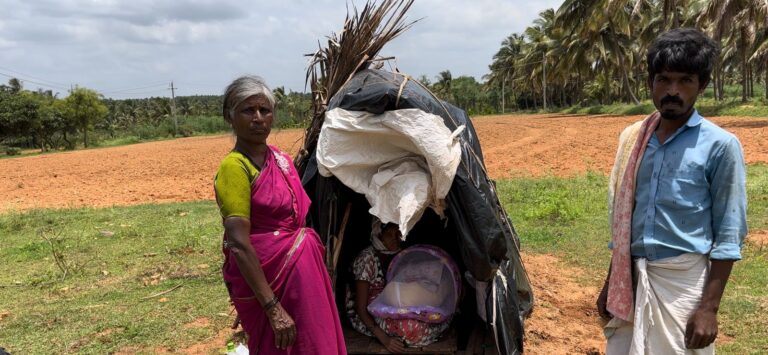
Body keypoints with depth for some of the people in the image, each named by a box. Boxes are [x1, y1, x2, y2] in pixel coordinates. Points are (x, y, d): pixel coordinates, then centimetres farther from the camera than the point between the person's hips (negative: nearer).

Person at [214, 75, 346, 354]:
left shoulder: (280, 159, 5)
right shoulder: (234, 167, -18)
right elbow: (239, 245, -22)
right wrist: (272, 308, -23)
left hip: (301, 269, 8)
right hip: (267, 277, -8)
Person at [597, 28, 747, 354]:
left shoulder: (720, 146, -8)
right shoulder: (632, 138, 5)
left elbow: (728, 236, -8)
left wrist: (709, 306, -12)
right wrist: (611, 283, 12)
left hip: (683, 281, -4)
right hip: (632, 277, 4)